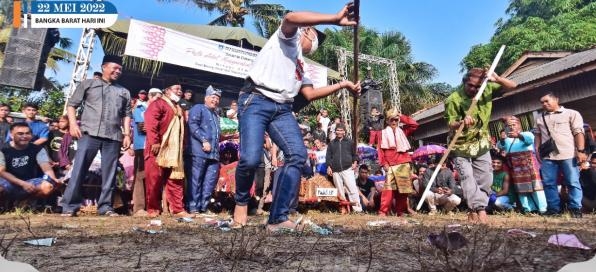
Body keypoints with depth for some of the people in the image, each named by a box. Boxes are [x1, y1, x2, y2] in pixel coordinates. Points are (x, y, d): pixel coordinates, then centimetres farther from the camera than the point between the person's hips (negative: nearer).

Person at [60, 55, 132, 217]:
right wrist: (73, 124, -4)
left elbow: (127, 114, 18)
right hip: (89, 133, -3)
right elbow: (72, 104, 9)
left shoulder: (124, 92, 21)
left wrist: (127, 134, 7)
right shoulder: (88, 84, 13)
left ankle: (105, 206, 9)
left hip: (114, 136, 3)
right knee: (79, 168, -8)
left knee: (109, 172, 3)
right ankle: (70, 206, -4)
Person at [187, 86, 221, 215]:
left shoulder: (215, 115, 30)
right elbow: (193, 125, -12)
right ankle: (193, 208, -1)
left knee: (210, 181, 5)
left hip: (214, 153, 8)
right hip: (200, 151, -8)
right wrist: (204, 141, -17)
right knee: (196, 180, -5)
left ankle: (203, 207, 11)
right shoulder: (198, 108, 4)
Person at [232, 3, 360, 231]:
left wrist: (342, 85, 20)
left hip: (282, 109, 8)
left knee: (298, 154, -12)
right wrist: (335, 19, -20)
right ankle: (241, 202, 9)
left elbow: (310, 94, 24)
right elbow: (291, 18, -15)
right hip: (256, 101, -8)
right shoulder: (289, 37, 9)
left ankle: (277, 219, -11)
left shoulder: (300, 65, 31)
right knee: (250, 159, -22)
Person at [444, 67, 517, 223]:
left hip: (481, 144, 5)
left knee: (485, 178, 5)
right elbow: (450, 125, -19)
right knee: (467, 176, -16)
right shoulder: (453, 99, -22)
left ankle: (474, 212, 14)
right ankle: (480, 210, -15)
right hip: (461, 145, -5)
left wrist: (497, 79, -25)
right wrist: (462, 123, -42)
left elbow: (512, 86, -6)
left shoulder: (487, 89, -9)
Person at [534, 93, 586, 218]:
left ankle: (576, 208, 5)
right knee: (549, 183, 2)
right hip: (547, 156, 4)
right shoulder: (540, 118, 19)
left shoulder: (571, 114, 4)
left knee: (573, 183, -1)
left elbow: (579, 132, -3)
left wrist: (580, 151, -11)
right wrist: (537, 150, 10)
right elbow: (538, 135, 22)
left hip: (568, 155, -4)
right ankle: (554, 208, 8)